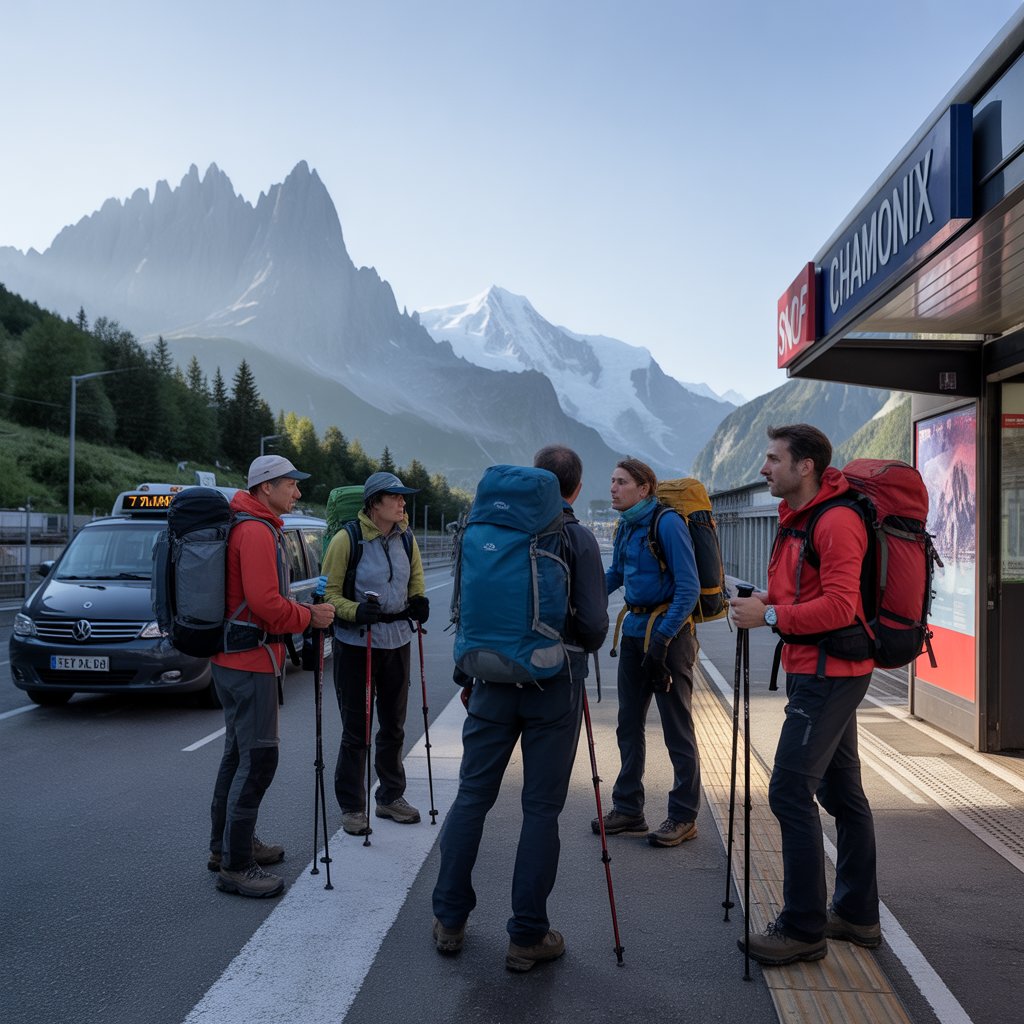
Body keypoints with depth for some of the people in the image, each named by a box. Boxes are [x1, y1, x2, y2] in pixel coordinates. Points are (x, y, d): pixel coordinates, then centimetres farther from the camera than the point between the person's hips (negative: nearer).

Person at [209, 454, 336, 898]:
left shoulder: (250, 526, 16)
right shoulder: (257, 531, -18)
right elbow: (265, 602, -25)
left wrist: (305, 612, 10)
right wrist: (309, 617, -12)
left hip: (234, 658, 11)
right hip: (250, 661, -11)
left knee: (239, 753, 19)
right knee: (258, 758, -7)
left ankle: (226, 845, 32)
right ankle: (235, 866, -1)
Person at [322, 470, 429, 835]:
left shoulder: (406, 539, 4)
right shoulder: (347, 539, -13)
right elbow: (329, 593, -10)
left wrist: (417, 602, 0)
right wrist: (356, 611, -26)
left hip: (397, 641, 5)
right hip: (355, 643, -5)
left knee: (393, 725, 15)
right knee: (356, 730, 2)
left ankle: (391, 797, 31)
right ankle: (351, 807, 15)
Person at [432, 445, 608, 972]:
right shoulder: (578, 538, -6)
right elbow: (594, 624, -10)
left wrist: (467, 673, 17)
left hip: (494, 677, 3)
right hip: (554, 685, -3)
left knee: (472, 795, 12)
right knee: (541, 807, 5)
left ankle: (449, 919, 21)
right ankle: (528, 937, 12)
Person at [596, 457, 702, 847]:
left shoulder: (668, 523, -15)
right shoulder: (625, 527, 10)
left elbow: (688, 588, -18)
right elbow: (615, 575, 23)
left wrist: (662, 636, -23)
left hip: (669, 631, -8)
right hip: (634, 630, 8)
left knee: (677, 728, 1)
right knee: (629, 724, 12)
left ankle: (684, 817, 13)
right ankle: (628, 811, 22)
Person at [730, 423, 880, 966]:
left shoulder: (836, 521, -17)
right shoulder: (797, 518, 15)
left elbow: (839, 606, -23)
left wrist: (770, 615, -20)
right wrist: (764, 602, 4)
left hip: (828, 673, -11)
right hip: (816, 671, 11)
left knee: (791, 791, -10)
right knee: (841, 792, 16)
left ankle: (803, 929, 0)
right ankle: (857, 915, 27)